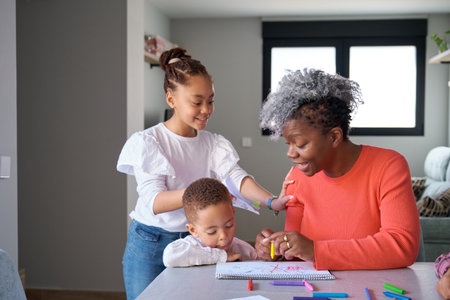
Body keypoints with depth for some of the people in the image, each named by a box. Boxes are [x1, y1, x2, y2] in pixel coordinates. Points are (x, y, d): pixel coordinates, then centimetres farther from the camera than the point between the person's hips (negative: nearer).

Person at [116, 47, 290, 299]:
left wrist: (270, 201, -34)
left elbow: (236, 176, -14)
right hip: (150, 247, -3)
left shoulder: (214, 144, 3)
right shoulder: (147, 142, -11)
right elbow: (154, 202, -21)